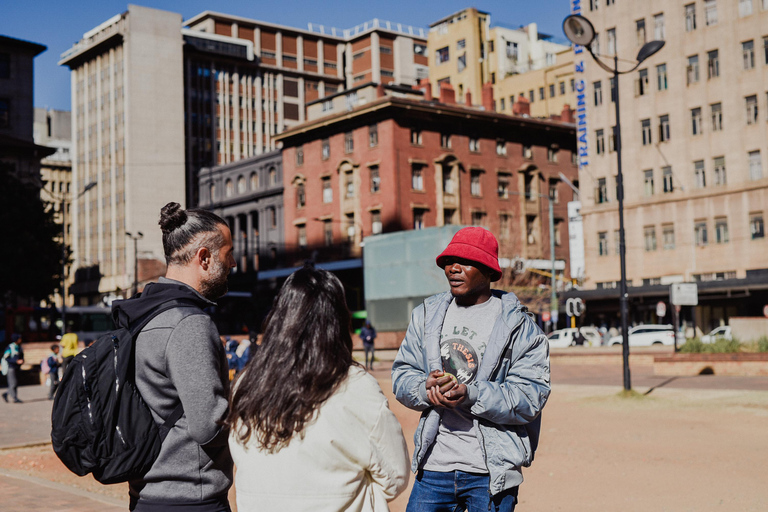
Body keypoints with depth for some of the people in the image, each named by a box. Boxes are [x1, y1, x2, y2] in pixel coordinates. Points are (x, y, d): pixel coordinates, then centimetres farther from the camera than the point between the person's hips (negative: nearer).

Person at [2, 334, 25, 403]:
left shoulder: (19, 348, 13)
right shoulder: (10, 348, -12)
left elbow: (21, 357, 23)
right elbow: (6, 358, -15)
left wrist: (22, 361, -1)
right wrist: (16, 361, -21)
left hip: (16, 368, 8)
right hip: (10, 368, -8)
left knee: (16, 384, 8)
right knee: (13, 383, -8)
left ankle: (5, 394, 23)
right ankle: (15, 398, -6)